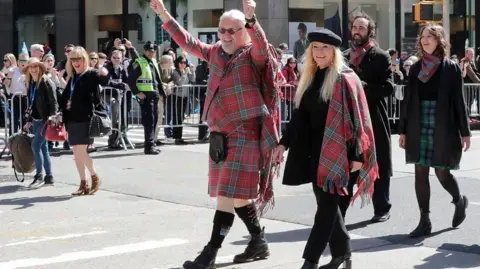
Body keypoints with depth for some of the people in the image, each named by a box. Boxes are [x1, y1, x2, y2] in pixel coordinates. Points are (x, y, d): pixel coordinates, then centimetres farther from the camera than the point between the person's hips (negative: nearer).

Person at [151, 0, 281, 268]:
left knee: (227, 194, -7)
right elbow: (188, 41, 21)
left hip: (245, 134, -7)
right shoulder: (216, 53, 12)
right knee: (237, 195, 13)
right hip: (221, 134, 7)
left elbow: (262, 44, -28)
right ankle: (259, 242, 27)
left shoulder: (254, 55, -7)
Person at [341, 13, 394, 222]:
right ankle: (339, 210, 6)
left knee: (378, 166, 7)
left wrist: (363, 87, -19)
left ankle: (382, 208, 19)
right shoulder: (344, 57, 12)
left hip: (374, 120, -3)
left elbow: (387, 88, -11)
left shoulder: (381, 57, -2)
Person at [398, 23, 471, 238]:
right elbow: (408, 100, 9)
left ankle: (459, 201, 32)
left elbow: (459, 101, -3)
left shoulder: (451, 68, -2)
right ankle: (425, 221, 9)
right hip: (419, 128, 4)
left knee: (442, 172, 1)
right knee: (420, 173, 2)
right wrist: (403, 130, 7)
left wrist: (465, 132, -4)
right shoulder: (416, 68, 7)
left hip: (443, 128, -3)